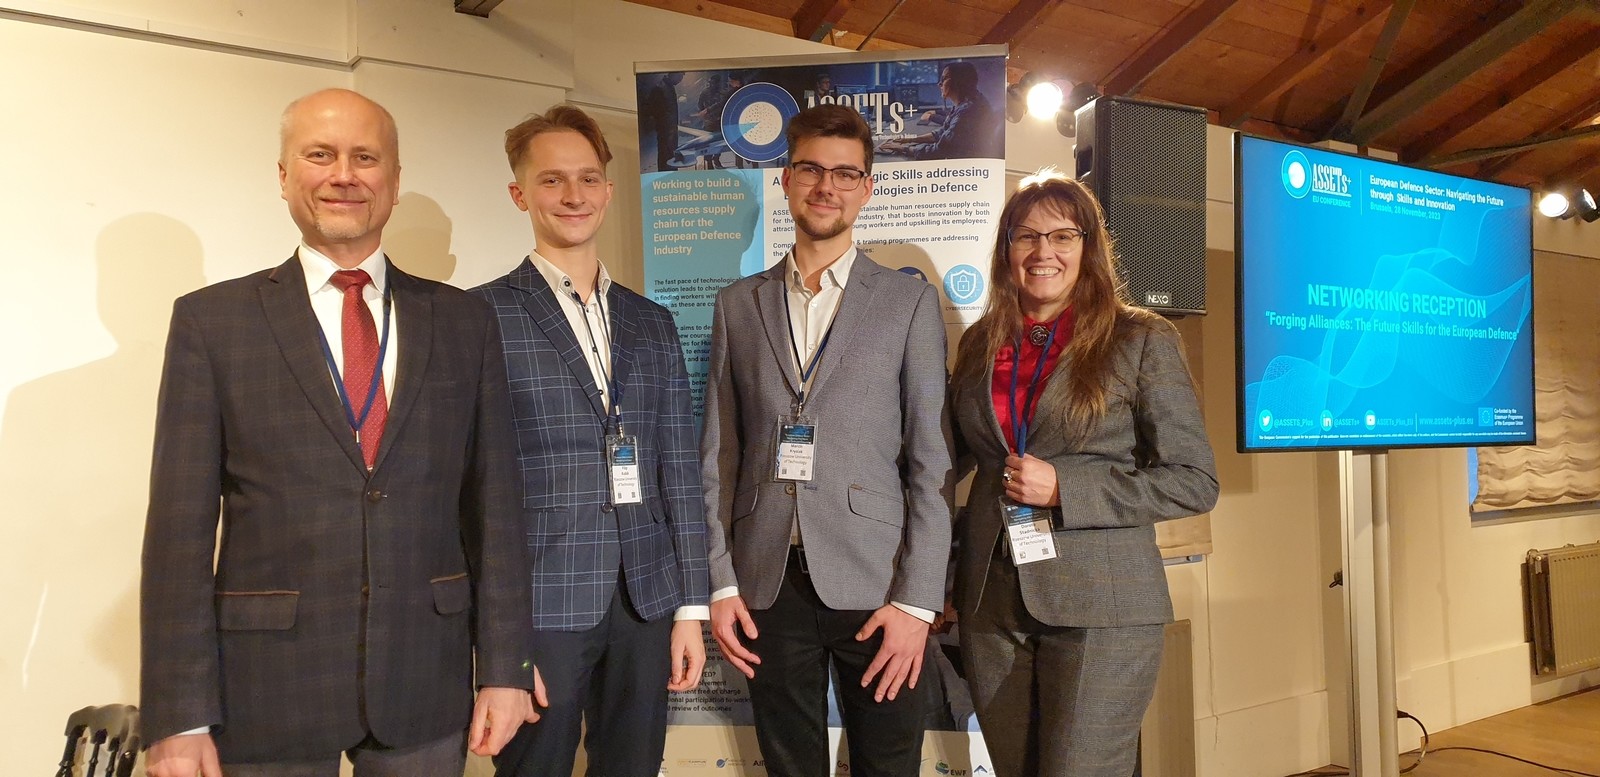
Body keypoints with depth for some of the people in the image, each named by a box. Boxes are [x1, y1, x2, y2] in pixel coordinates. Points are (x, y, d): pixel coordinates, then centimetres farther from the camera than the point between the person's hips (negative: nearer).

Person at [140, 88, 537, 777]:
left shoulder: (463, 322, 3)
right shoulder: (212, 319, -1)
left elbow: (492, 502, 2)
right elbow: (180, 525, -4)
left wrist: (504, 668, 0)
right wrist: (179, 719, -6)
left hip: (427, 684, 2)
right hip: (267, 688, -1)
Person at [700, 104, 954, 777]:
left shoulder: (910, 302, 2)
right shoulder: (739, 304, 9)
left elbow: (931, 461, -2)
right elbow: (718, 454, 8)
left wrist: (916, 601, -7)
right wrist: (720, 581, 2)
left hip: (874, 583, -2)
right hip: (768, 585, 2)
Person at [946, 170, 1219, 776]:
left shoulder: (1142, 341, -4)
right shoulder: (979, 344, 8)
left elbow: (1194, 482, -6)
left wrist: (1063, 488, -16)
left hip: (1099, 607, -4)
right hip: (990, 603, 4)